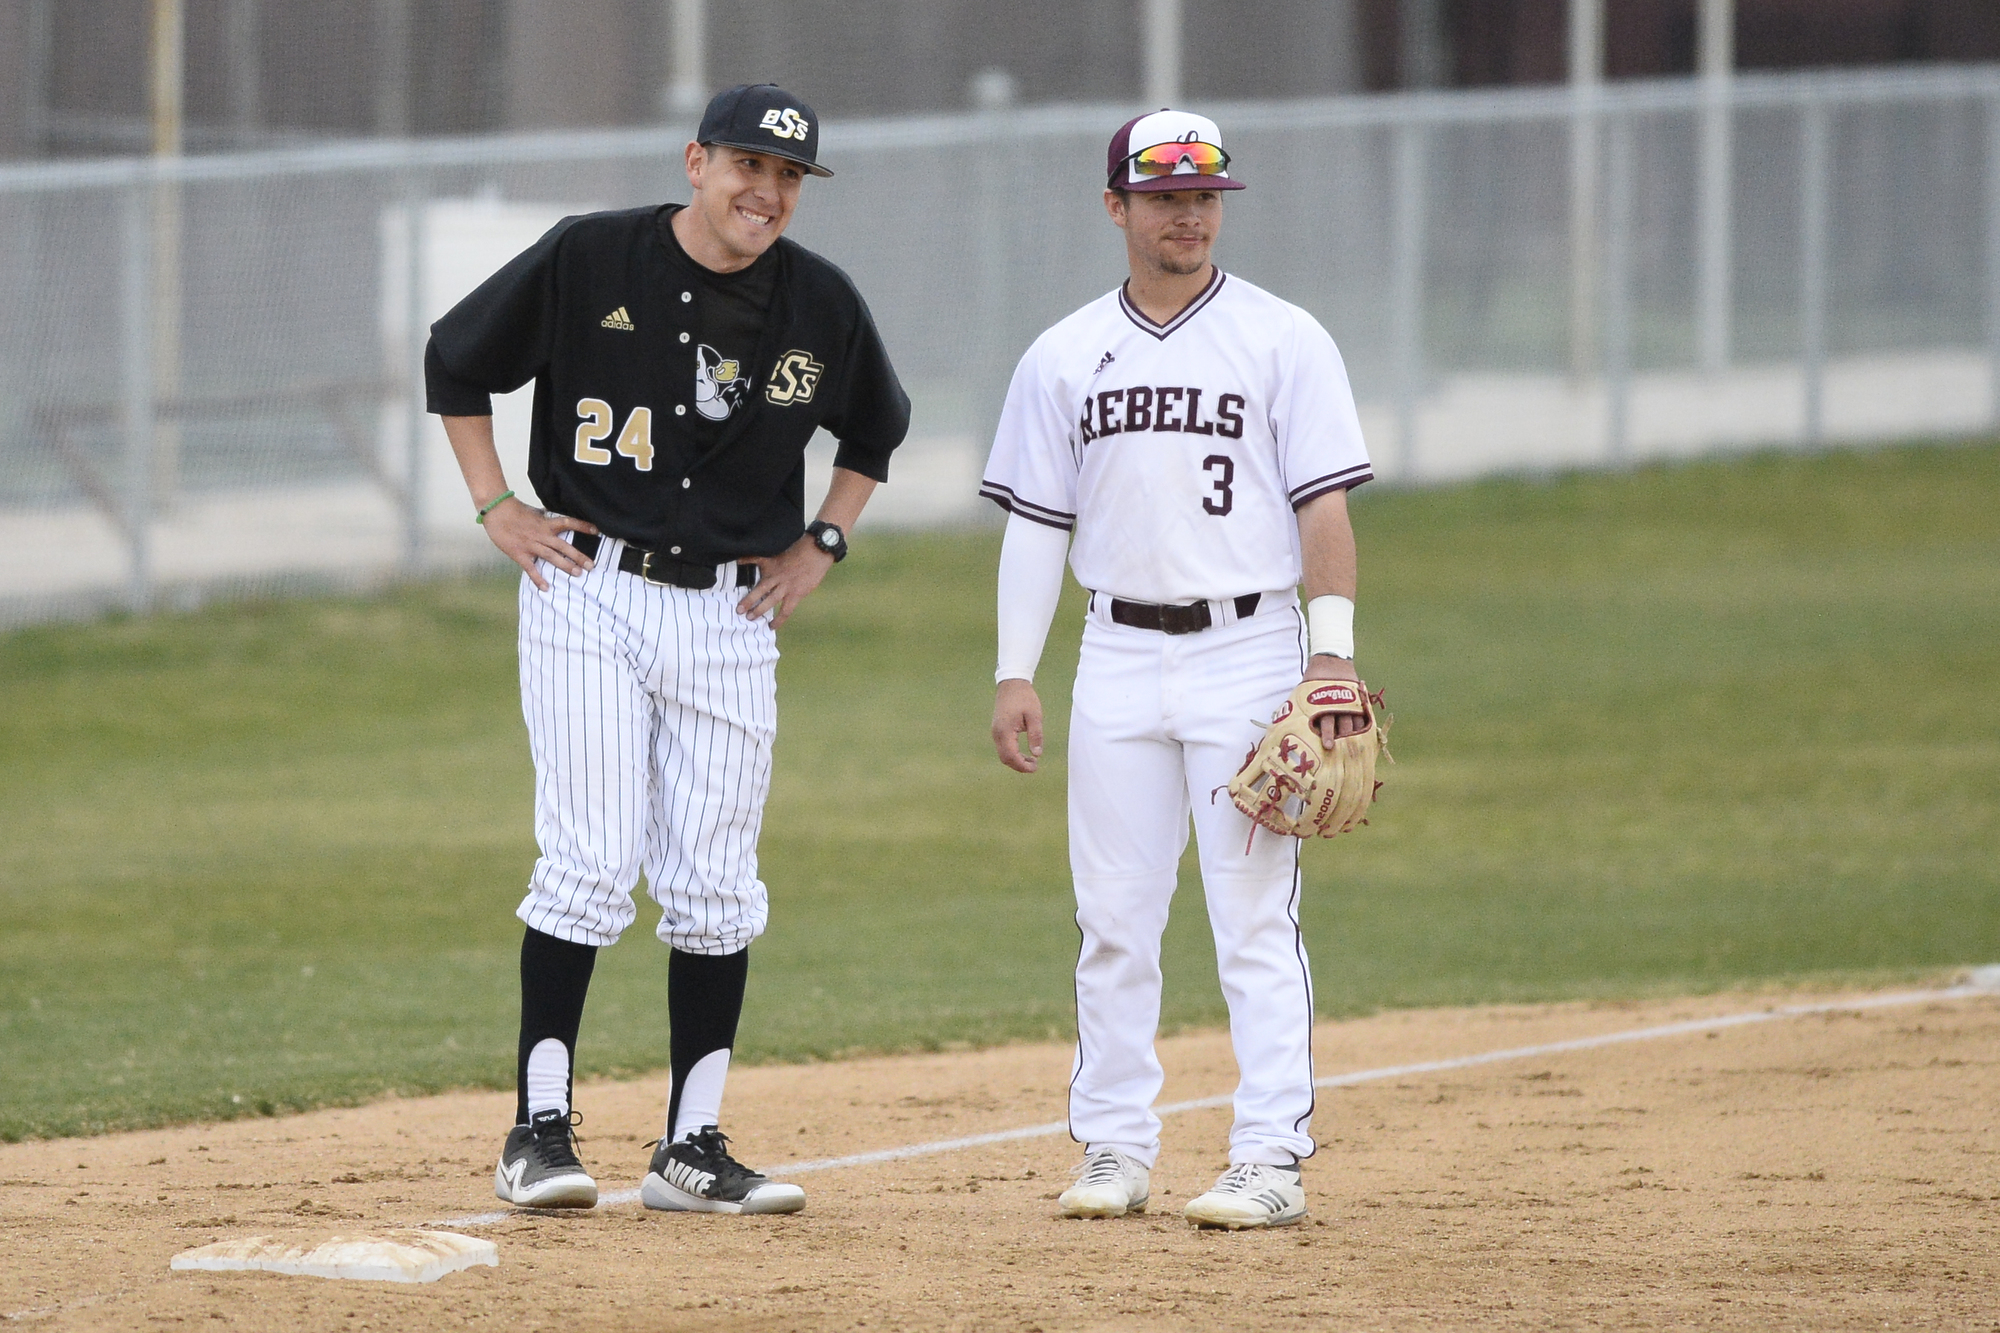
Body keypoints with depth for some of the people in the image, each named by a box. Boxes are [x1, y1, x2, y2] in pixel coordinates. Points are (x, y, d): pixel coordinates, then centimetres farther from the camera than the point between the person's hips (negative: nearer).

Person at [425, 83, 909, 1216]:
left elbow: (878, 422, 21)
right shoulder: (588, 261, -6)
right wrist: (498, 508, 1)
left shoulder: (821, 303, 2)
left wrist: (822, 545, 11)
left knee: (716, 887, 2)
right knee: (590, 865, -10)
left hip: (731, 614, 3)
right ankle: (541, 1128, -3)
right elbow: (457, 362, 6)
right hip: (590, 595, -3)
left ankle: (694, 1148, 8)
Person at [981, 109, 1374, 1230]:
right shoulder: (1065, 357, 10)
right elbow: (1036, 524, 11)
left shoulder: (1284, 341, 1)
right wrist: (1015, 673, 4)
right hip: (1118, 661, 3)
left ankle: (1273, 1159, -7)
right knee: (1114, 916, 4)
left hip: (1247, 649, -3)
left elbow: (1324, 507, -3)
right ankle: (1116, 1148, 11)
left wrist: (1333, 652, -13)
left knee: (1255, 915, -6)